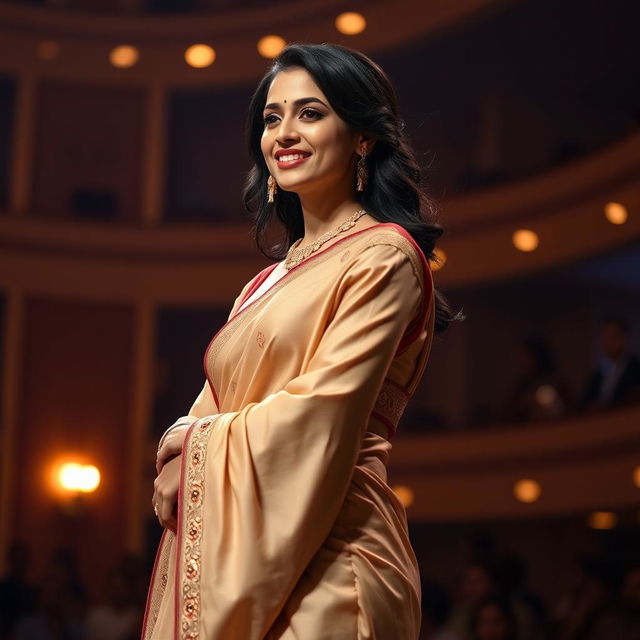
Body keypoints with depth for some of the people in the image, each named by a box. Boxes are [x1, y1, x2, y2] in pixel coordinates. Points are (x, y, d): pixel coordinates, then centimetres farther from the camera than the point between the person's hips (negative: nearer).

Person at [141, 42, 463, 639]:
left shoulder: (382, 255, -5)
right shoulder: (269, 281, 19)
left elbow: (321, 410, -15)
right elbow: (217, 402, 15)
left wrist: (191, 445, -5)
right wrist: (180, 445, -7)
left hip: (319, 560, -7)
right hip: (225, 552, 7)